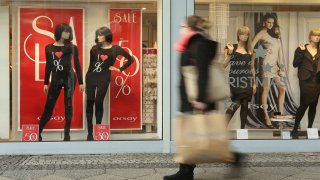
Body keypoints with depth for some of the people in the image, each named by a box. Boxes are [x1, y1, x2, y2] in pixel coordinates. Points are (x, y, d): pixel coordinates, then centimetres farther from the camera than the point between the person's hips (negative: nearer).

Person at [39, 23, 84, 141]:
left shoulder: (72, 47, 4)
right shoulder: (49, 48, 7)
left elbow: (77, 65, 4)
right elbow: (48, 66, 10)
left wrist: (81, 82, 0)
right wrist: (46, 83, 9)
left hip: (69, 78, -1)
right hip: (55, 79, 1)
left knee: (68, 105, -1)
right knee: (48, 106, 2)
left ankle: (67, 133, 6)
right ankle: (38, 132, 12)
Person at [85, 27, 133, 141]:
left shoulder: (115, 49, 0)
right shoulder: (95, 48, 7)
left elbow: (130, 59, 5)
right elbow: (91, 64, 10)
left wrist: (120, 69, 1)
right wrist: (86, 80, 7)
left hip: (103, 79, -2)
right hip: (91, 77, 3)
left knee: (98, 103, -2)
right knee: (89, 103, 1)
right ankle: (90, 132, 6)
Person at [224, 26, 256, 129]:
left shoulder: (250, 51, 10)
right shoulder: (231, 48, 0)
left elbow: (252, 68, 14)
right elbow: (225, 64, -6)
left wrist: (254, 83, 11)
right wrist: (230, 52, -17)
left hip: (247, 80, 4)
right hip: (235, 80, -4)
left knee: (245, 104, 3)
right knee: (237, 103, -13)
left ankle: (242, 128, 10)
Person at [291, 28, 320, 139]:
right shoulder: (301, 49, 3)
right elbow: (295, 64, -4)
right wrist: (301, 52, -12)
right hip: (306, 81, -4)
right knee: (304, 104, -10)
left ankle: (310, 129, 14)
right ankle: (295, 129, -1)